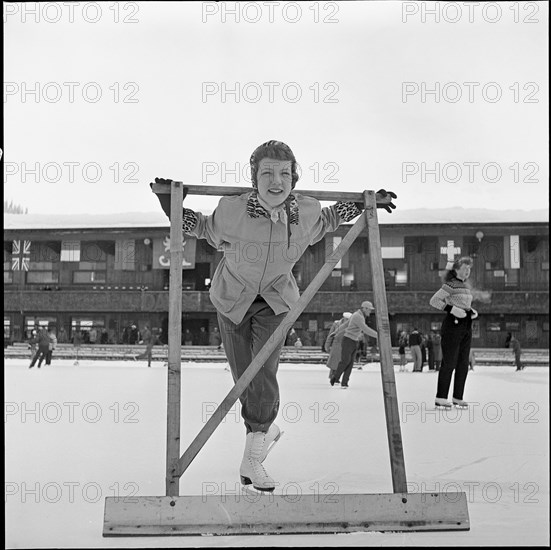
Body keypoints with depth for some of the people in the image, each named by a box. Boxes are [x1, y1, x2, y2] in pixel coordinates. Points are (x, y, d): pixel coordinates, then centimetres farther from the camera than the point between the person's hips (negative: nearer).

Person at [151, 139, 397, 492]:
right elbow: (205, 229, -3)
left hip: (275, 300, 0)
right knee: (243, 378, 7)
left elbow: (327, 221, 6)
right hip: (233, 298, 0)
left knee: (264, 375, -16)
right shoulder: (233, 210, -26)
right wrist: (173, 207, -16)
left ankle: (252, 459, 0)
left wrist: (362, 205, 1)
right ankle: (266, 430, 37)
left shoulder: (307, 211, -20)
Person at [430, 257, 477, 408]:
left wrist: (473, 311, 8)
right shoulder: (451, 284, -10)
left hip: (466, 327, 9)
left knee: (463, 364, 9)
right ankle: (440, 398, 1)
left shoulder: (465, 286, 16)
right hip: (453, 325, -9)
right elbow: (434, 300, -15)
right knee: (449, 362, -6)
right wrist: (452, 309, -22)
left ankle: (458, 397, 18)